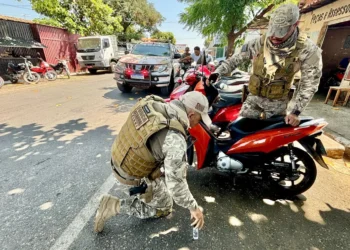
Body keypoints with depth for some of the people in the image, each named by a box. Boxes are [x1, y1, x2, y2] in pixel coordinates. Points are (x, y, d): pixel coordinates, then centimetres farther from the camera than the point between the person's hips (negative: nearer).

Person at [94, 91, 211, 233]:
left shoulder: (152, 103, -12)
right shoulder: (175, 140, -34)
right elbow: (176, 183, -28)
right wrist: (194, 208, -10)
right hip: (132, 175, -7)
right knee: (164, 208, 18)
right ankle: (114, 206, 8)